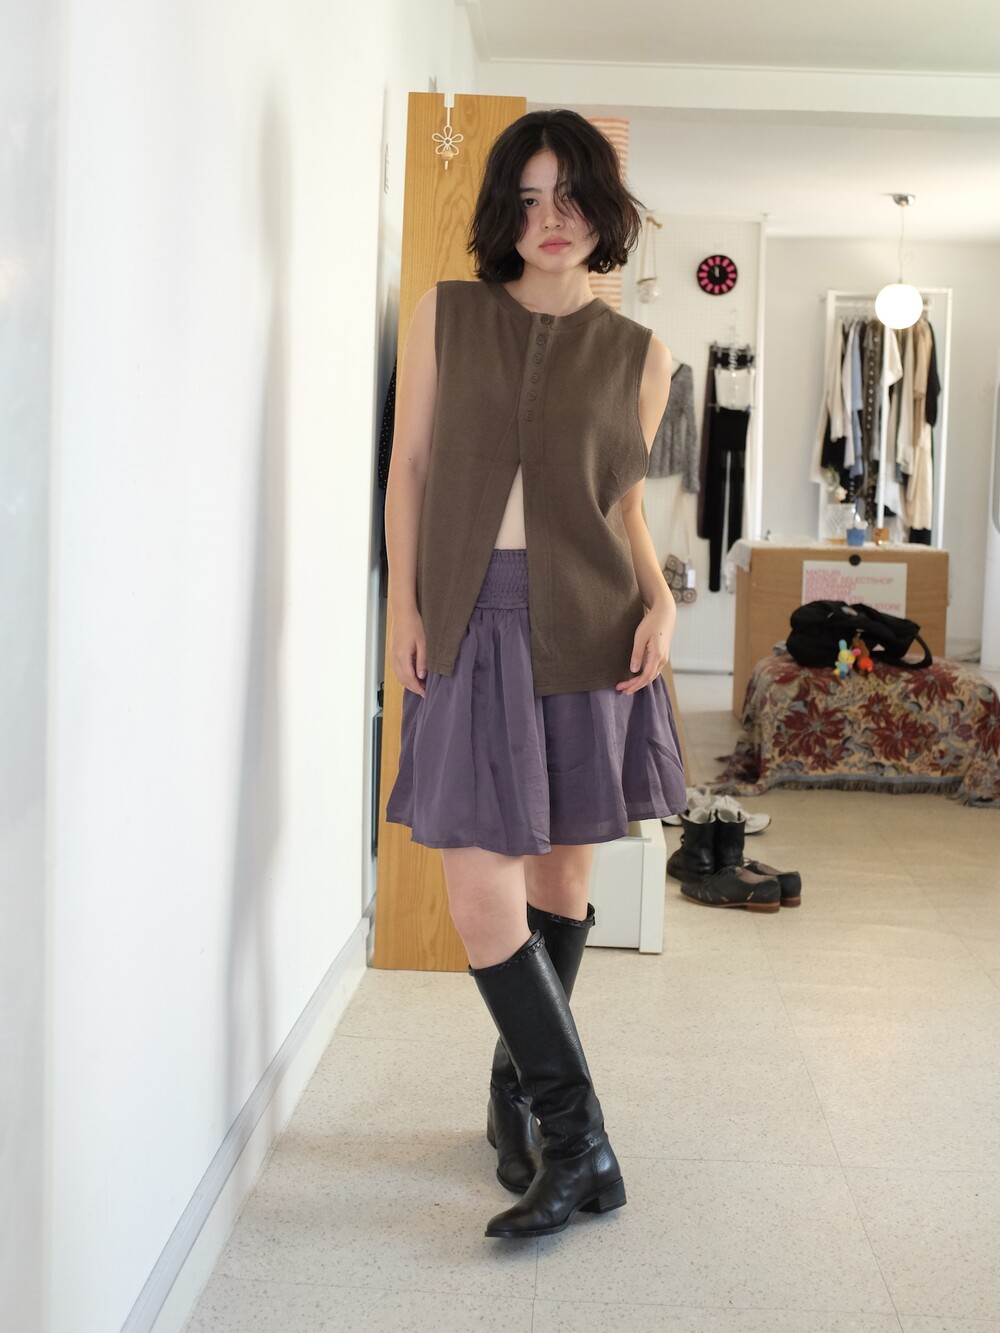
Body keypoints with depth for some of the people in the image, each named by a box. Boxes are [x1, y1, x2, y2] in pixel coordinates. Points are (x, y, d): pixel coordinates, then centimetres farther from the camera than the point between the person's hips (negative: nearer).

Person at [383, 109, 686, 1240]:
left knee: (561, 872, 7)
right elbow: (411, 467, 8)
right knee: (480, 898, -9)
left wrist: (658, 598, -3)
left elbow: (625, 502, 14)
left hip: (589, 627, 1)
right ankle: (579, 1142, -1)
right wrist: (406, 607, 1)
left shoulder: (636, 356, 8)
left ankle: (520, 1091, 27)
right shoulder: (445, 316, 7)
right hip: (472, 625, -1)